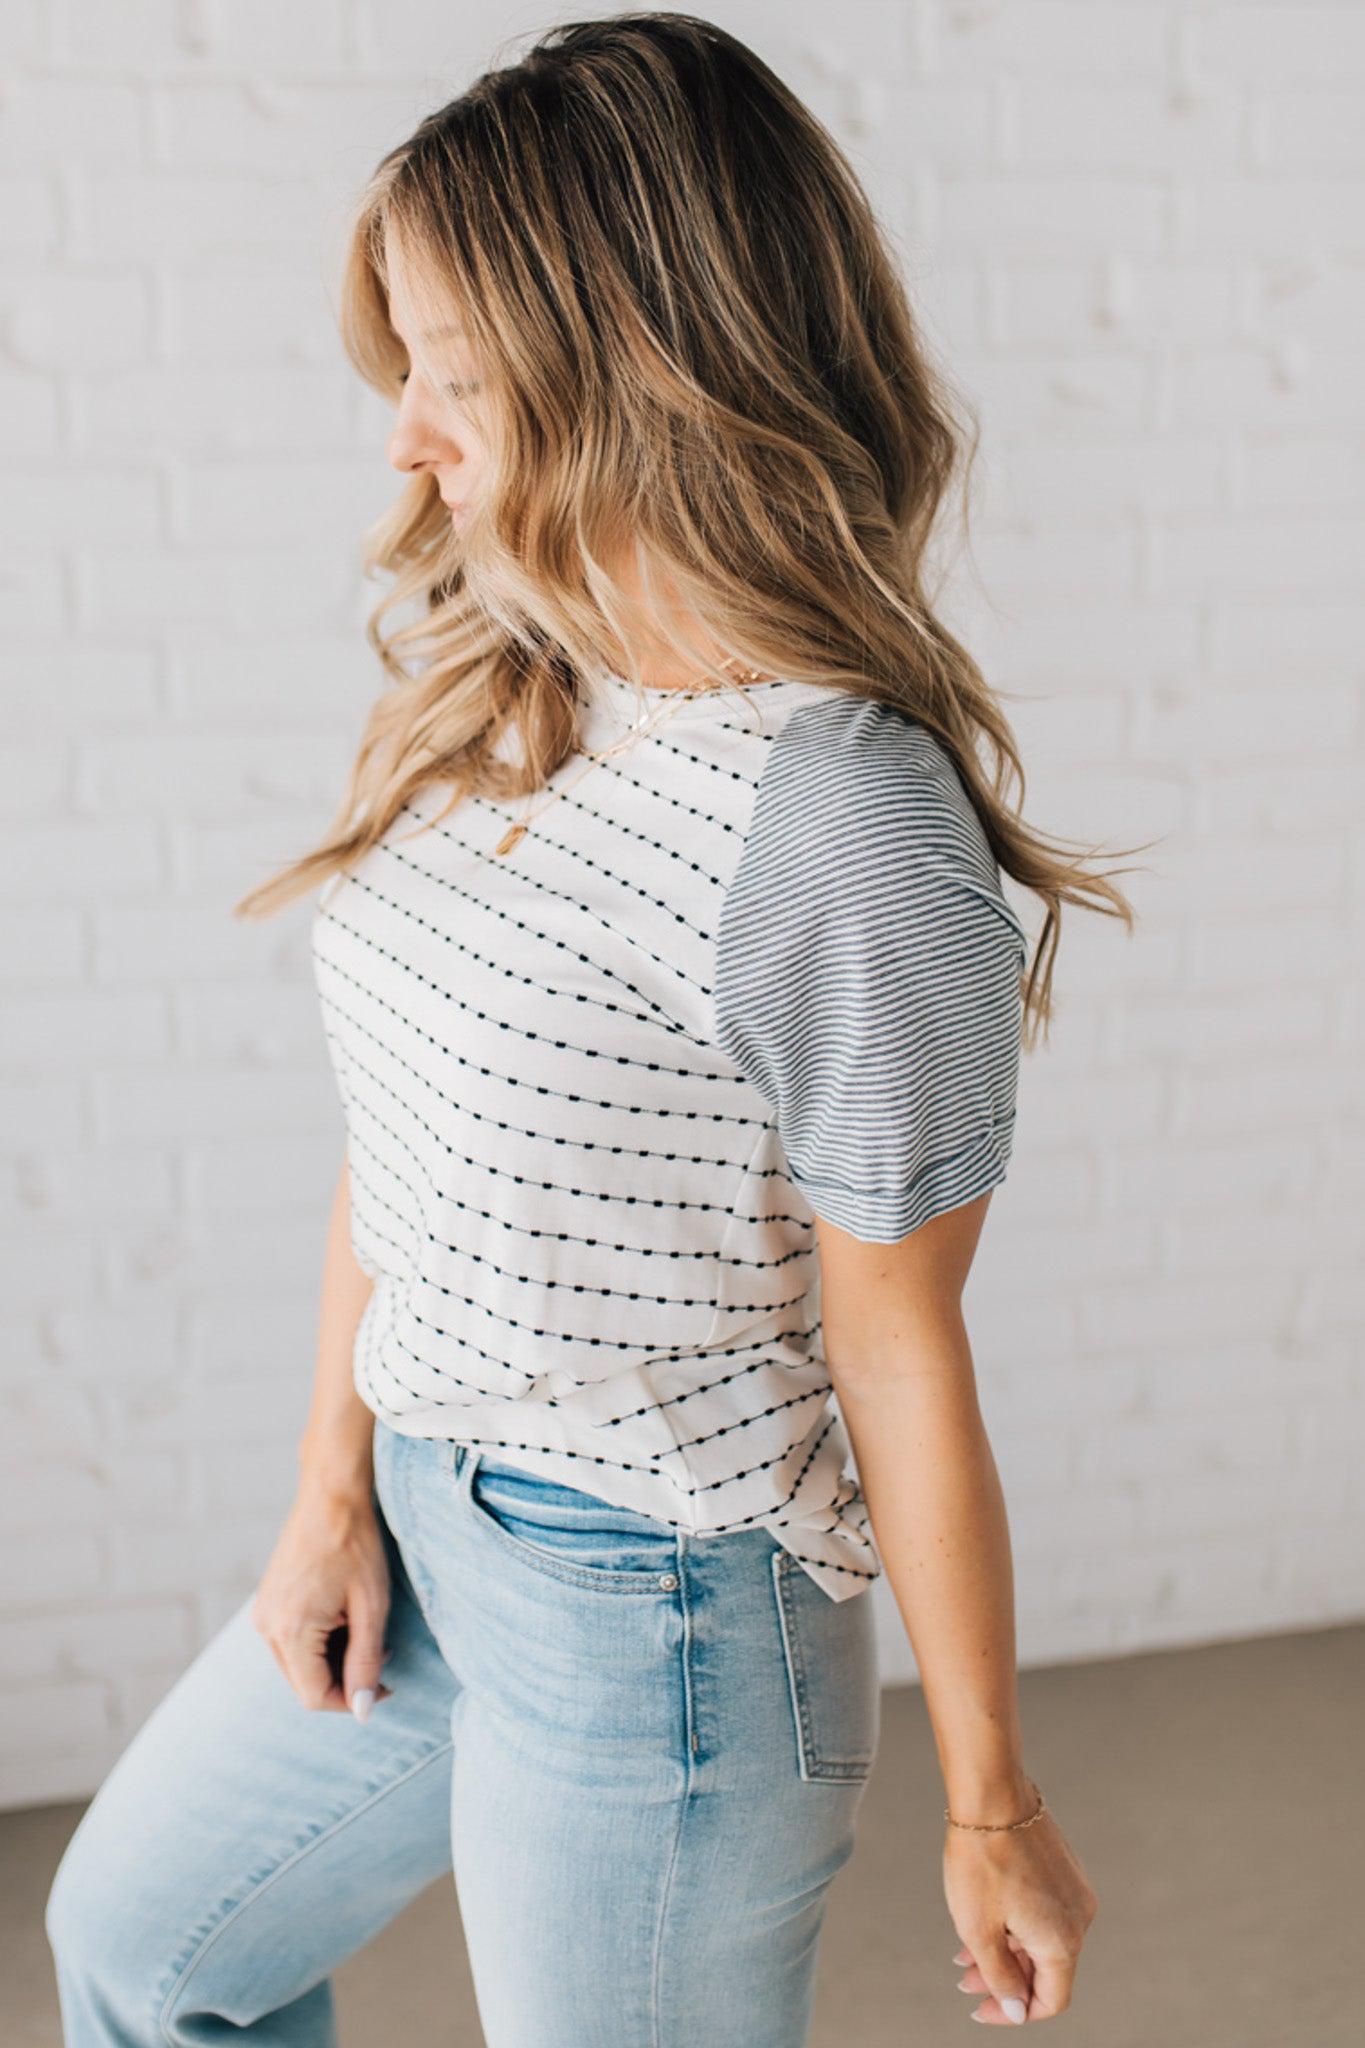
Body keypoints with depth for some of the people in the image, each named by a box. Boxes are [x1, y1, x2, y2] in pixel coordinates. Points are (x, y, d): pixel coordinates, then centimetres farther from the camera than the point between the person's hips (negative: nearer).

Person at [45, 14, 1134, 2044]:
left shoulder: (839, 841, -27)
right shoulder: (481, 685, -3)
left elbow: (902, 1358, -19)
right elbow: (400, 1125, 4)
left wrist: (990, 1804, -8)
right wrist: (336, 1480, 2)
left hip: (646, 1623, -8)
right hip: (421, 1524, 8)